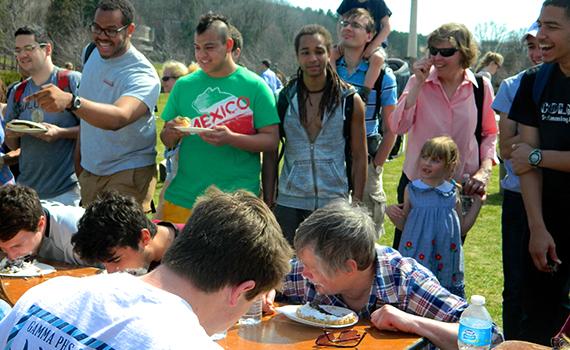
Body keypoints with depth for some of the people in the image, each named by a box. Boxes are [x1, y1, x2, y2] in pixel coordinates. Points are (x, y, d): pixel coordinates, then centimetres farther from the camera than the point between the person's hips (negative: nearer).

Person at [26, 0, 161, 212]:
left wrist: (70, 101, -55)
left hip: (128, 173, -7)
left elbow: (119, 117, -40)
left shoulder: (142, 75, -20)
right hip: (89, 171, 7)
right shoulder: (94, 54, 4)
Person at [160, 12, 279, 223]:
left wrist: (230, 138, -21)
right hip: (183, 198, 3)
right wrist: (172, 133, -10)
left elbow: (271, 140, -5)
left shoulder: (254, 85, -1)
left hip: (237, 200, -3)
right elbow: (167, 140, 13)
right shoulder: (184, 85, 9)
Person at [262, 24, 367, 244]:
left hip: (334, 202, -1)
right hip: (289, 204, 1)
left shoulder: (350, 100, 0)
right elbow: (270, 154, 5)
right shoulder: (284, 98, 3)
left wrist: (356, 204, 0)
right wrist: (268, 202, 1)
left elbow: (359, 158, 4)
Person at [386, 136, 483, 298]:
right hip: (417, 257, -1)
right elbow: (403, 226, 8)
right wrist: (392, 214, -11)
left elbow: (462, 229, 9)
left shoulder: (453, 193, 1)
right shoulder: (411, 190, 0)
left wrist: (477, 202, 6)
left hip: (445, 261, 1)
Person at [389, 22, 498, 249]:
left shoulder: (481, 87, -3)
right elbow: (398, 127, -13)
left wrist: (485, 170, -7)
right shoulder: (419, 82, -4)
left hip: (461, 185, 1)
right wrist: (418, 84, -17)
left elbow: (489, 133, 8)